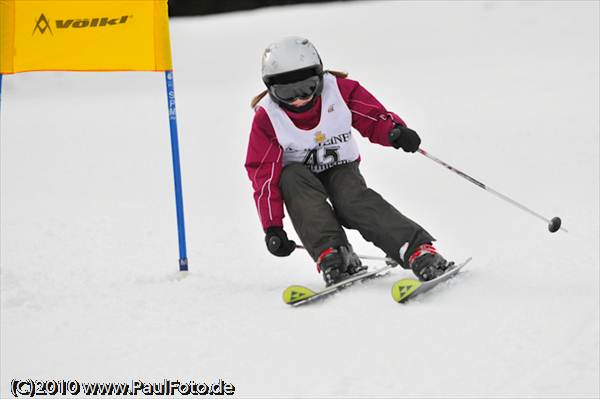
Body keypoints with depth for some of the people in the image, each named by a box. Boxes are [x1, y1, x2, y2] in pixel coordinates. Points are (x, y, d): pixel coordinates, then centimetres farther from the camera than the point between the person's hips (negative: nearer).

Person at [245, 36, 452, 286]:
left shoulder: (339, 90, -16)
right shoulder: (267, 116, -16)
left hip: (341, 168, -1)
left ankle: (419, 251, -44)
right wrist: (272, 227, -20)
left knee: (354, 199, -32)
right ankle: (332, 257, -43)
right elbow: (264, 173, -15)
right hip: (298, 174, 1)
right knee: (292, 179, -34)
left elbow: (375, 119, -10)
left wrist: (395, 131, -35)